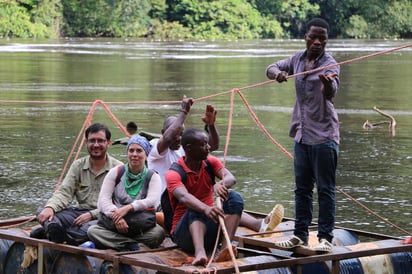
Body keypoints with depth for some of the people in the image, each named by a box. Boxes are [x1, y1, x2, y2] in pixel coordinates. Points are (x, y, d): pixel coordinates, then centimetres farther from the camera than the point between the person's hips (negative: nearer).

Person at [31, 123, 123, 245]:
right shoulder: (78, 165, 15)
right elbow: (64, 192, 4)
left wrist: (91, 214, -20)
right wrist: (50, 207, -19)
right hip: (80, 212, 5)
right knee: (42, 211, -19)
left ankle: (49, 232, -46)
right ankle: (54, 229, -52)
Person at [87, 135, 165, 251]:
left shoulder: (152, 176, 8)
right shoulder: (116, 172, 10)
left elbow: (152, 200, -12)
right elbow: (103, 200, -2)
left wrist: (128, 208, -29)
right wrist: (116, 215, -23)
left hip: (141, 227, -1)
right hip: (113, 227, 1)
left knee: (159, 233, -34)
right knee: (92, 231, -30)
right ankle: (133, 246, -32)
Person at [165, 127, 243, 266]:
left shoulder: (210, 162, 4)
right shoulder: (174, 174, -13)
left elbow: (231, 178, -15)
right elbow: (183, 197, -35)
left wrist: (221, 184, -41)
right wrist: (205, 209, -55)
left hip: (209, 230, 5)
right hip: (184, 233, -5)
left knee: (234, 198, -18)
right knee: (196, 209, -35)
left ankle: (226, 247, -38)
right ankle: (200, 253, -59)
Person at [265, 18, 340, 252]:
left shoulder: (330, 64, -12)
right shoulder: (298, 59, 7)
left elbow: (330, 93, -28)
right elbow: (272, 68, 13)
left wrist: (327, 82, -53)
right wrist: (278, 73, -12)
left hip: (324, 136, -7)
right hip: (302, 134, 7)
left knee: (325, 188, -3)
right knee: (302, 187, 14)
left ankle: (326, 237, 1)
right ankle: (301, 235, 23)